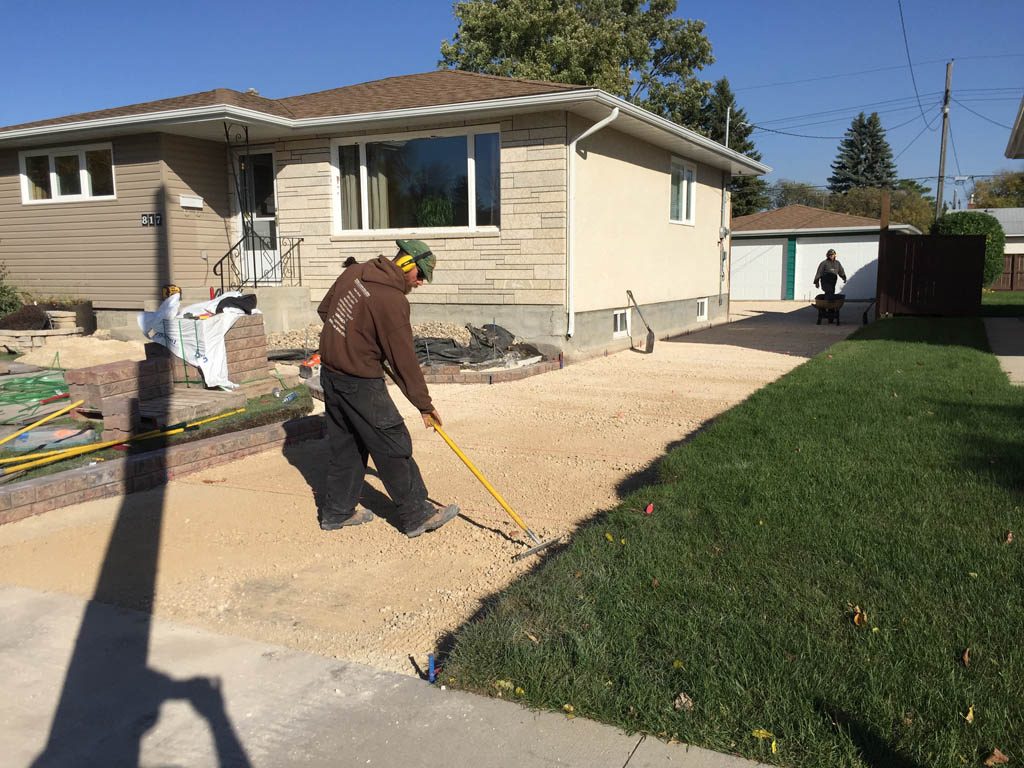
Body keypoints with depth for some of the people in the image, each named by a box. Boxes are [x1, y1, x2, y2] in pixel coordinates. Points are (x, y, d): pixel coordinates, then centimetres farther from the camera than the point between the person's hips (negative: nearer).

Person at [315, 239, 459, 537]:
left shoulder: (355, 272, 4)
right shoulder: (392, 301, -21)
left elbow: (324, 309, 17)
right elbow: (404, 361, -17)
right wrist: (424, 404, -8)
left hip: (330, 371, 9)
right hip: (360, 383, -9)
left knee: (345, 445, 19)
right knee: (394, 447, 1)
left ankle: (336, 511, 29)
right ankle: (416, 515, 10)